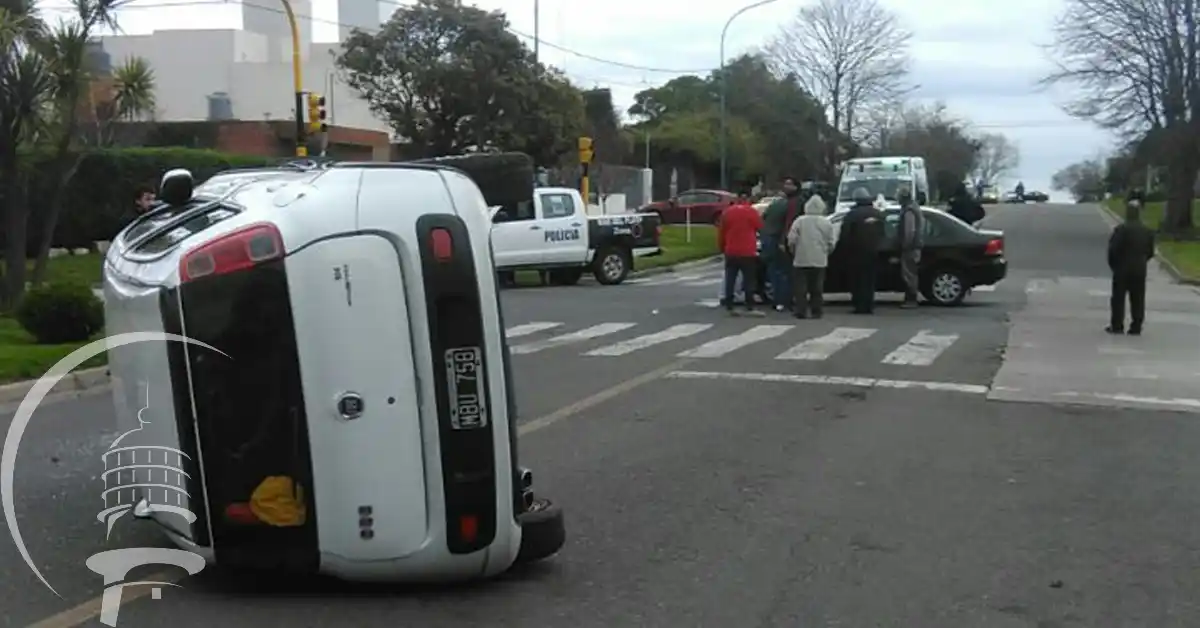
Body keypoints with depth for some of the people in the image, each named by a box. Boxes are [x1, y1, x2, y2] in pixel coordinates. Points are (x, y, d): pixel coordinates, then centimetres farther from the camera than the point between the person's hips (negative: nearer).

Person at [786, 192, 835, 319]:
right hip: (819, 260, 1)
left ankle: (800, 311, 1)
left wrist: (794, 251, 10)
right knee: (817, 288, 8)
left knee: (800, 288, 4)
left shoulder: (800, 221, -6)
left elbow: (791, 240, -8)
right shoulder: (826, 223, -1)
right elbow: (830, 243, -1)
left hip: (801, 260, -1)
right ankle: (816, 311, 7)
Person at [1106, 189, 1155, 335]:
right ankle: (1136, 327, 8)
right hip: (1140, 270, 5)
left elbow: (1113, 250, -15)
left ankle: (1117, 326, 4)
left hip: (1122, 269, -4)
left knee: (1118, 298, 3)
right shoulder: (1148, 231, 3)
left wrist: (1113, 265, 0)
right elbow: (1150, 252, 5)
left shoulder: (1121, 229, -15)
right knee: (1138, 300, 8)